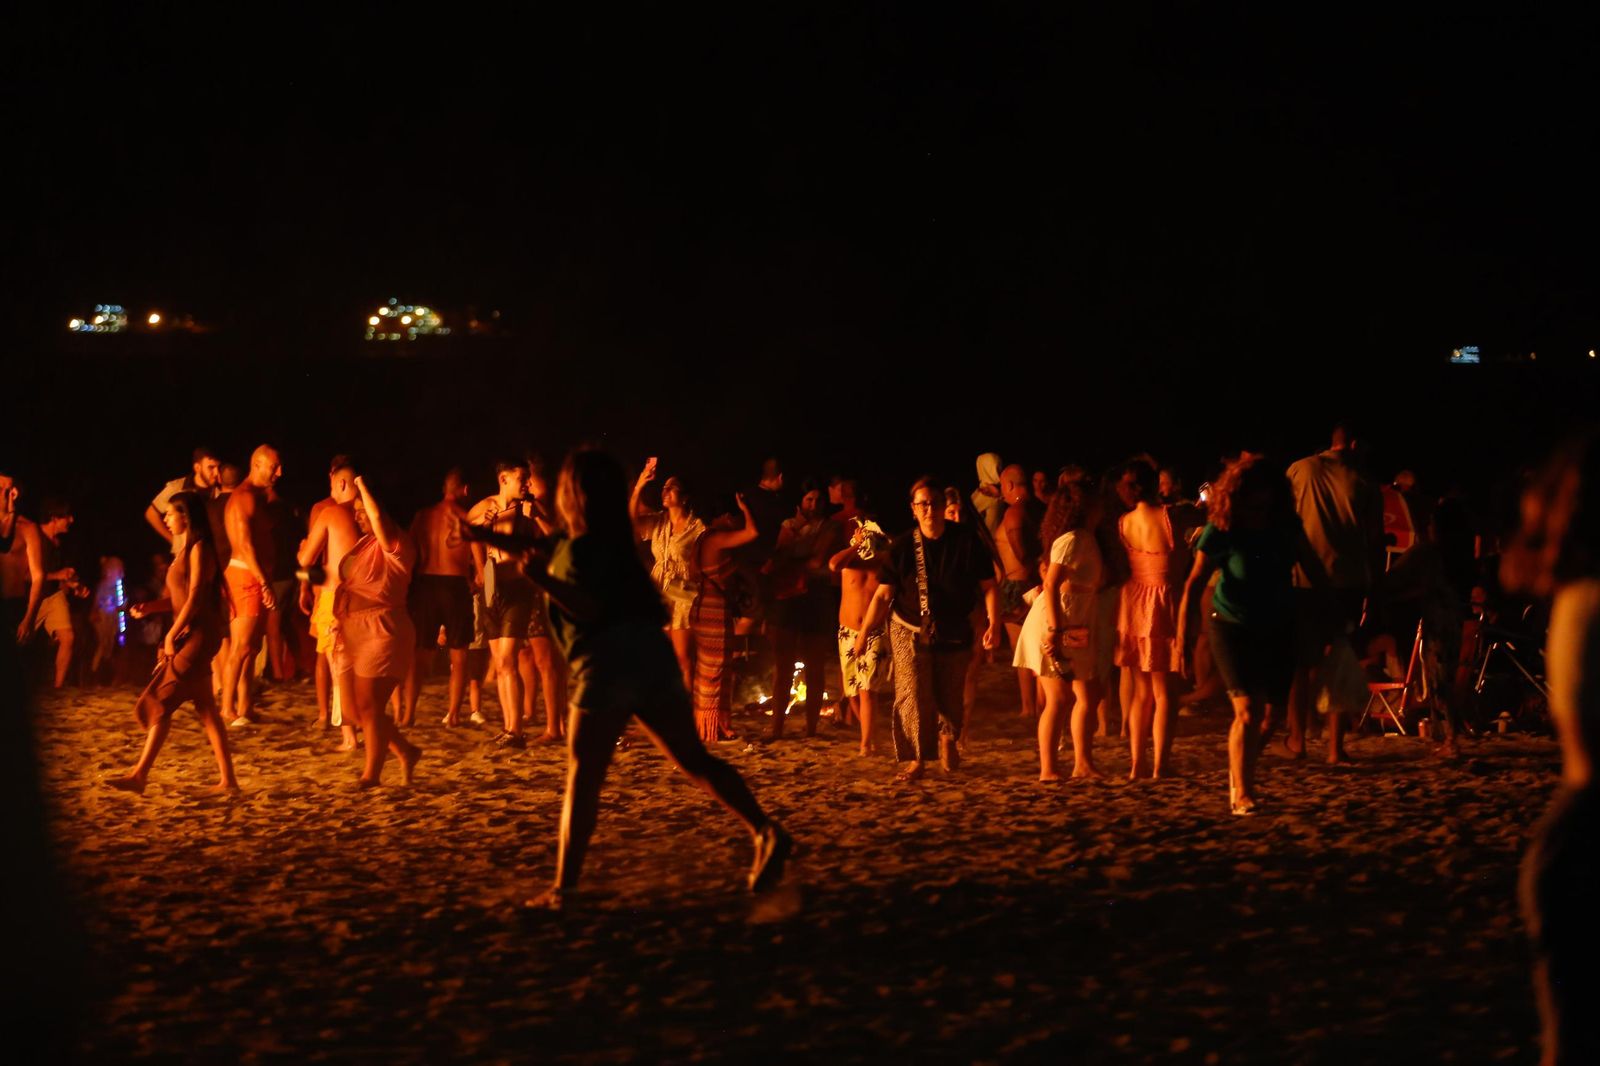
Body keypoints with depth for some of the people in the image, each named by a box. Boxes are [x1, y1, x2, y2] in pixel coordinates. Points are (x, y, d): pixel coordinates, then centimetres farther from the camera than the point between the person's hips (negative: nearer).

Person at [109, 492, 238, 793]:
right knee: (205, 707, 8)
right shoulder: (184, 550, 17)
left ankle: (140, 774, -11)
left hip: (197, 635, -9)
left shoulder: (199, 549, -11)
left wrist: (172, 634, -14)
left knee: (161, 701, -11)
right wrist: (149, 607, 1)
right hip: (187, 636, 9)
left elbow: (195, 597, -16)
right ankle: (228, 778, 8)